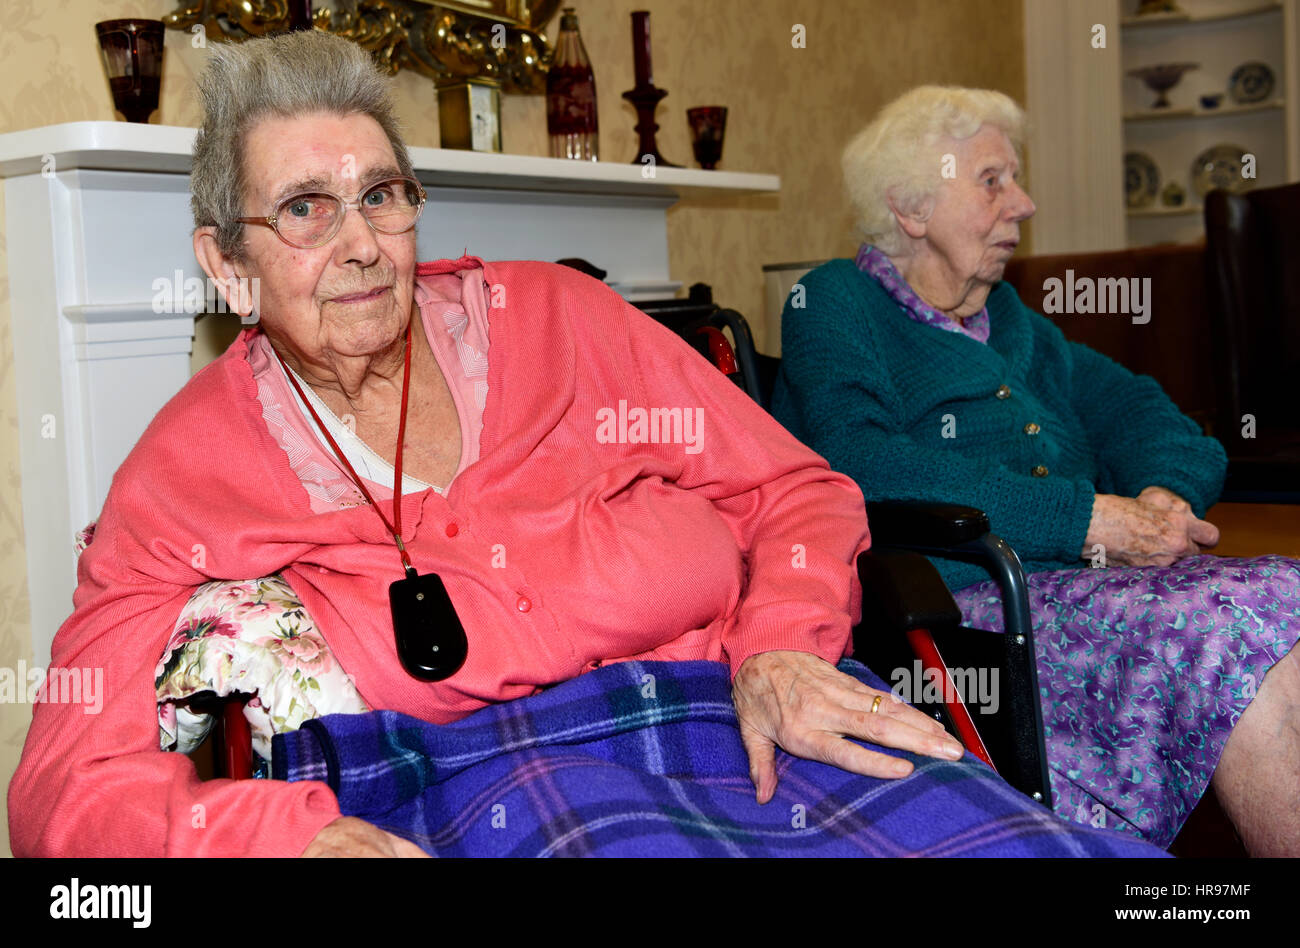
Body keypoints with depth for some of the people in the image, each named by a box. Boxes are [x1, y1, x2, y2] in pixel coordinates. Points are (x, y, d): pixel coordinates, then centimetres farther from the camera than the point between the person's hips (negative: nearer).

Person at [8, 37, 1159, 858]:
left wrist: (780, 652, -9)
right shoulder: (182, 481, 5)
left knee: (1032, 843, -26)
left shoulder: (553, 317, 9)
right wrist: (283, 833, -21)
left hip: (752, 726, 2)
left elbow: (793, 491, 12)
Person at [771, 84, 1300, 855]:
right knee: (1237, 627, -29)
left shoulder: (1007, 316, 27)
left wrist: (1166, 491, -4)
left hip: (1095, 585, 7)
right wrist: (1088, 520, -17)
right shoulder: (838, 304, 5)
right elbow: (858, 463, -14)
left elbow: (1132, 406, 23)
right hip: (951, 609, -6)